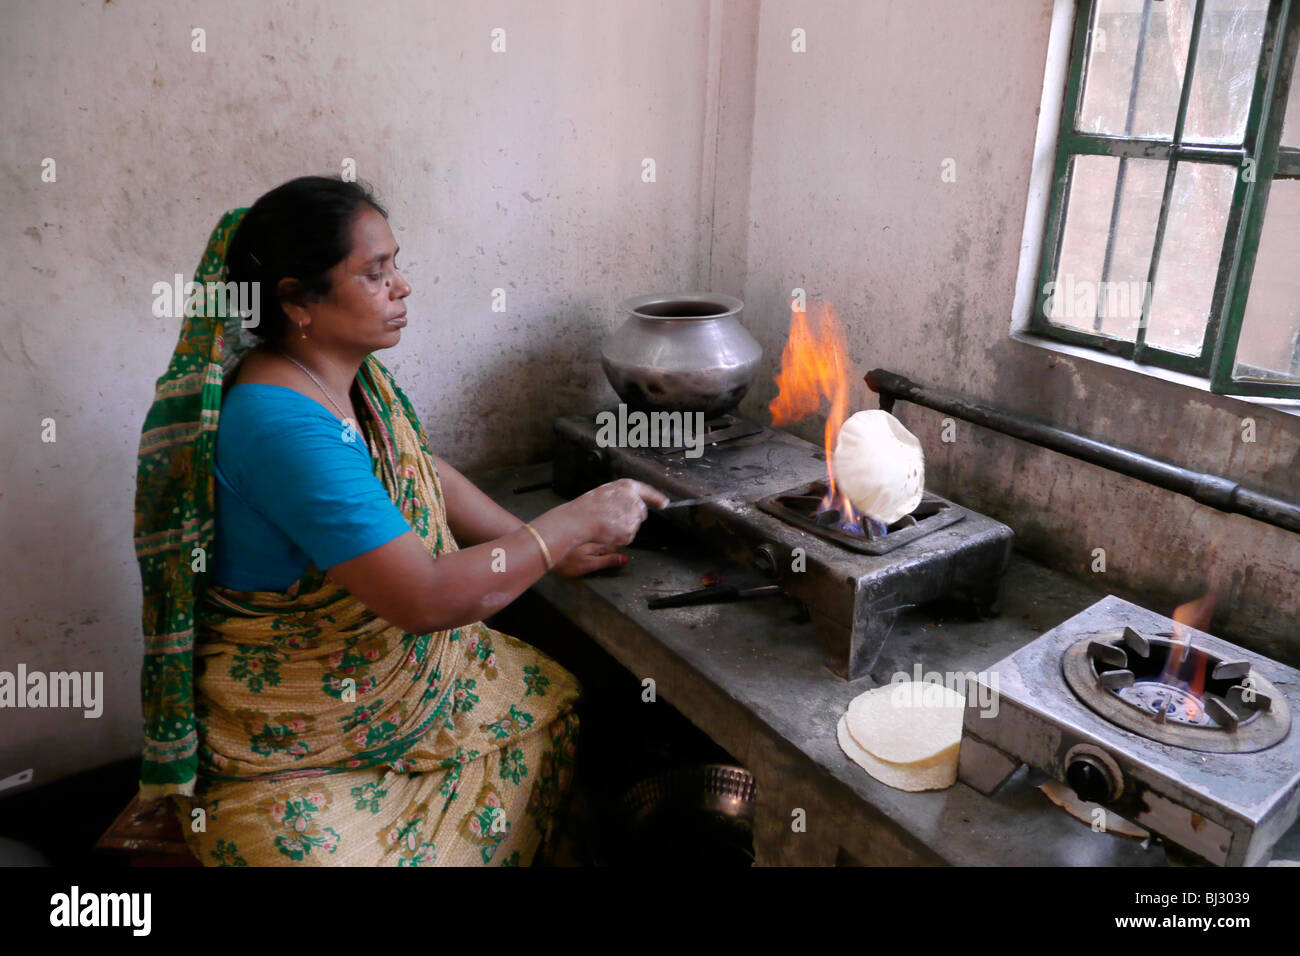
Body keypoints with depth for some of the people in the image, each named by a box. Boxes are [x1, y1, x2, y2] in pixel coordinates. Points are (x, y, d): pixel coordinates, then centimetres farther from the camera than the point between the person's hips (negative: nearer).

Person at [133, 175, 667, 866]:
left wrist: (541, 545, 3)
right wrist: (567, 527, -22)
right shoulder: (281, 423, -32)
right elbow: (426, 598, -34)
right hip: (286, 753, -9)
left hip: (403, 662, 9)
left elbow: (427, 475, 13)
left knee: (558, 704, 8)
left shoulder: (353, 374, -2)